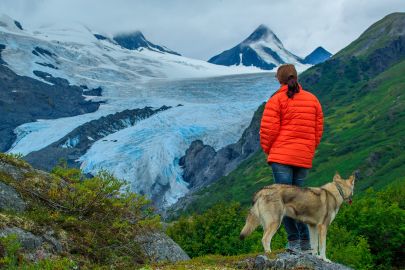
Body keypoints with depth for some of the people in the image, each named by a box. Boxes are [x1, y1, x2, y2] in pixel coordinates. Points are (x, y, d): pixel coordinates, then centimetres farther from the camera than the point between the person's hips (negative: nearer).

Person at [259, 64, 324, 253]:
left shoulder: (276, 100, -4)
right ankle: (306, 242, 10)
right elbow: (318, 130, 14)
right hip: (305, 158, 5)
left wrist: (268, 149, 8)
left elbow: (269, 130, -8)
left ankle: (294, 241, -8)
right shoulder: (312, 100, 13)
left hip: (282, 157, -5)